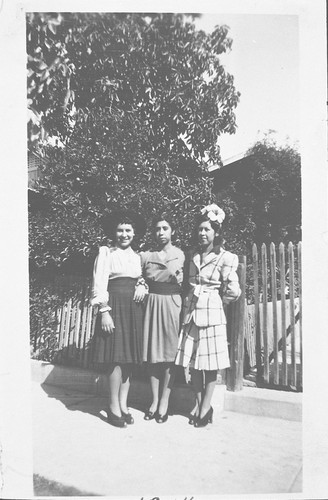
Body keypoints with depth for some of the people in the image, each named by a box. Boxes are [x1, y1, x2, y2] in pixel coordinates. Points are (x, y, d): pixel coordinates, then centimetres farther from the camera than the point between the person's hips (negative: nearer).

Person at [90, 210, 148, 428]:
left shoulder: (137, 256, 15)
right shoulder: (106, 253, -1)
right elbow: (99, 284, -6)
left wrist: (143, 285, -4)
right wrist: (104, 311, -14)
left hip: (134, 308, 5)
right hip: (114, 306, -5)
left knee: (130, 357, 6)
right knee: (117, 357, -5)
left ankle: (123, 404, 18)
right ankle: (114, 407, 8)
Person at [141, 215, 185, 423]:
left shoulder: (179, 254, 7)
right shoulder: (146, 255, 12)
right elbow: (147, 277, 0)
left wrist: (156, 277, 0)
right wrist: (170, 275, -4)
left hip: (172, 304, -2)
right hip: (152, 304, 2)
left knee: (169, 354, 0)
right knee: (152, 353, 5)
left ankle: (164, 402, 11)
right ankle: (155, 400, 16)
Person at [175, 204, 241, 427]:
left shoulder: (225, 258, -7)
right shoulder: (193, 256, 9)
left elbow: (233, 291, -9)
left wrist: (216, 300, 3)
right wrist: (189, 301, 13)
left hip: (212, 313, -5)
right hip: (191, 312, 5)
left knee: (210, 362, 3)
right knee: (193, 361, 10)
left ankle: (205, 409, 16)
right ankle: (199, 405, 25)